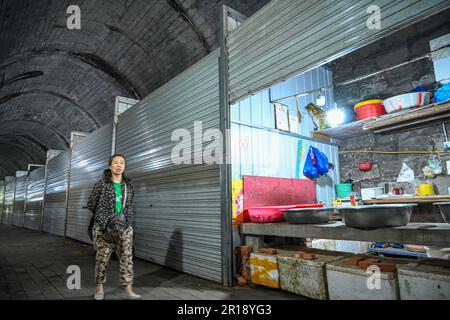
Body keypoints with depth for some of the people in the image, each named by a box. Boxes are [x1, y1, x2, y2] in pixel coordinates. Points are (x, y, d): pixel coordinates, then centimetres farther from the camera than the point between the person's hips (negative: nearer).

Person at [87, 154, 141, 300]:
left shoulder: (128, 185, 8)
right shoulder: (101, 184, -3)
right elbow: (91, 204, 4)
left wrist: (130, 221, 11)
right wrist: (104, 216, 6)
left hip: (125, 227, 3)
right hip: (103, 227, -3)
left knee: (127, 257, 1)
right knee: (102, 258, 5)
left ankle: (128, 289, 8)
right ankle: (99, 287, 24)